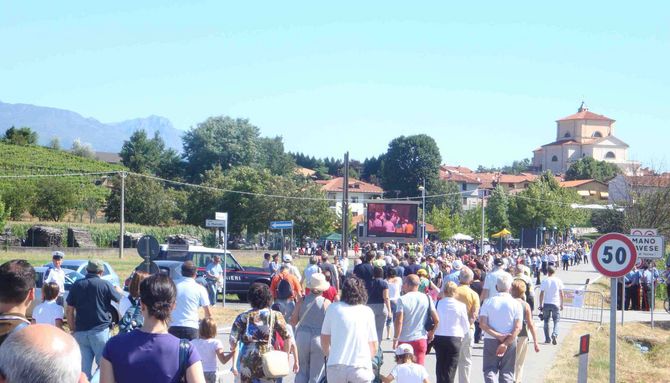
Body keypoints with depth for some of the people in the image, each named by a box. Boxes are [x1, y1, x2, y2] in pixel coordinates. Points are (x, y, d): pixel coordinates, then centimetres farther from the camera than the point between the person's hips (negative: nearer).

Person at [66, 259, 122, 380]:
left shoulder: (77, 285, 6)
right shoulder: (105, 285, -5)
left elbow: (69, 311, 6)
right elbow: (120, 300, 7)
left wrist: (73, 329, 14)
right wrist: (118, 290, 28)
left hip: (80, 332, 3)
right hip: (100, 330, -3)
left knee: (84, 366, 7)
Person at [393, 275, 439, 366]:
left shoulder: (402, 300, -9)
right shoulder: (427, 298, 1)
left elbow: (399, 321, -16)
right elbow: (436, 320, 0)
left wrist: (395, 339, -6)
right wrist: (431, 334, 15)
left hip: (404, 340, -2)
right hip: (421, 339, 2)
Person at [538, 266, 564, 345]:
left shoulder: (544, 281, -3)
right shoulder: (558, 281, -1)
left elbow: (541, 294, -4)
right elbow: (561, 294, 2)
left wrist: (540, 305, 3)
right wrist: (561, 304, 12)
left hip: (546, 304, 0)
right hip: (556, 304, 0)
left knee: (546, 321, 13)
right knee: (556, 321, 8)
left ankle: (547, 339, 13)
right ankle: (554, 335, -16)